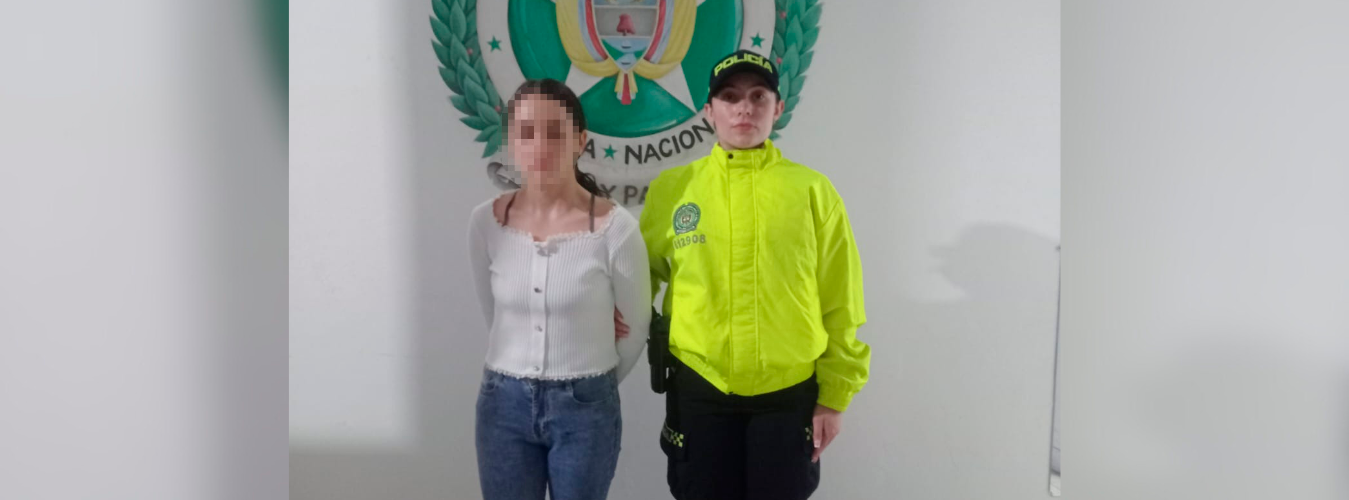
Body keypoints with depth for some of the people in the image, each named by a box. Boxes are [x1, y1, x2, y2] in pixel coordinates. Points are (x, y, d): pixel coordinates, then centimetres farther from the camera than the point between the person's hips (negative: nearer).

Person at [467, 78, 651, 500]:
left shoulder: (615, 227, -14)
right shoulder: (486, 222, -5)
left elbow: (634, 329, -1)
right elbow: (494, 314, 9)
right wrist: (520, 383, 8)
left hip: (585, 407, -2)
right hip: (504, 403, 2)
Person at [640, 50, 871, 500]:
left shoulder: (812, 190, -2)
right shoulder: (671, 187, 1)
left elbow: (839, 306, 1)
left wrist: (834, 396, 0)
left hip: (790, 392, 0)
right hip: (698, 390, 1)